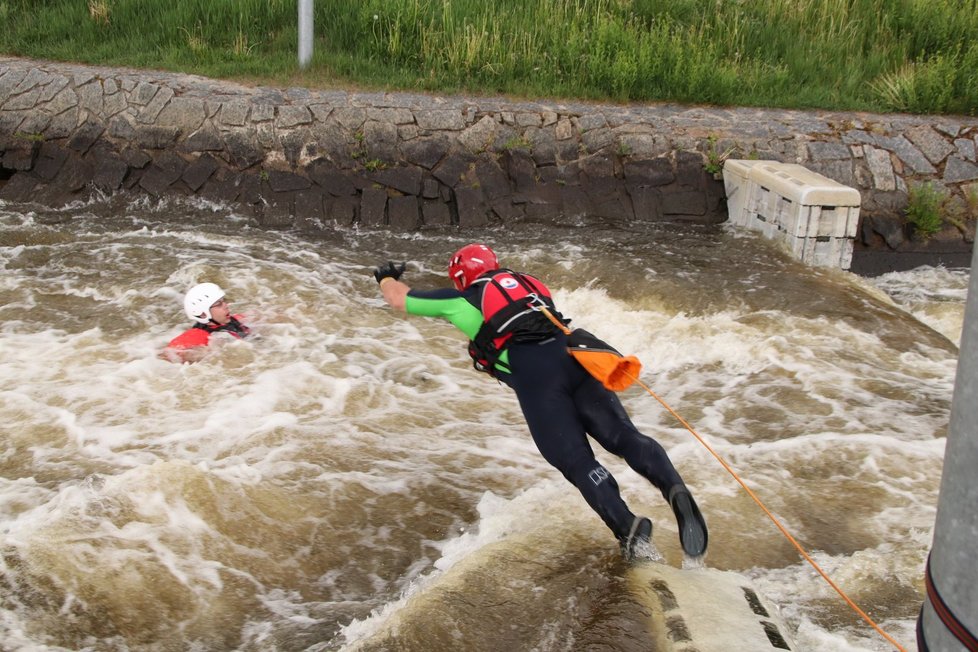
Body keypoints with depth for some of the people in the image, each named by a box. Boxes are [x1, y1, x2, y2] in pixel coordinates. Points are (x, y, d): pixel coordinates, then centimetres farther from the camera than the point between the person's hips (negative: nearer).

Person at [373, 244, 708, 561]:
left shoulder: (461, 300, 21)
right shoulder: (528, 282, 33)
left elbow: (400, 299, 35)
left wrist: (386, 277, 56)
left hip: (533, 374, -4)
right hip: (572, 354, 4)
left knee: (575, 460, -7)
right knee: (623, 435, -5)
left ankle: (626, 526, -25)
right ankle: (674, 489, -28)